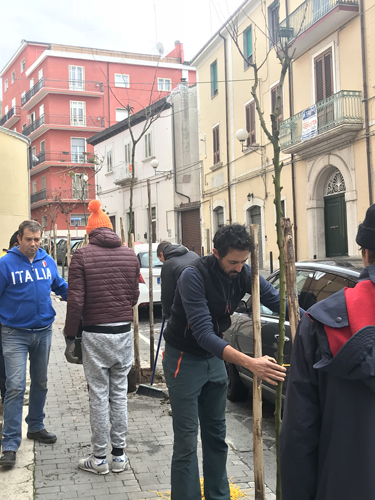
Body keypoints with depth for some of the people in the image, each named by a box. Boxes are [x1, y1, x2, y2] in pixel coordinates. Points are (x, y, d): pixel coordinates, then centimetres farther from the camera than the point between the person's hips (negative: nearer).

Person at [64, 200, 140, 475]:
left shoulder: (82, 255, -7)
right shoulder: (130, 254, 3)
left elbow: (76, 301, -11)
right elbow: (134, 296, 6)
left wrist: (70, 338, -4)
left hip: (95, 335, -3)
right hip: (124, 332, 3)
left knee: (99, 396, 5)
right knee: (119, 394, 12)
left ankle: (99, 458, 15)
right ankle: (119, 455, 20)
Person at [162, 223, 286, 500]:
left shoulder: (244, 273, -10)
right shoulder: (194, 276, -28)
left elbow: (277, 300, -5)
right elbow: (203, 334, -35)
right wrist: (250, 363, -44)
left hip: (215, 356, 6)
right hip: (184, 359, -6)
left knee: (216, 436, 15)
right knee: (186, 441, -4)